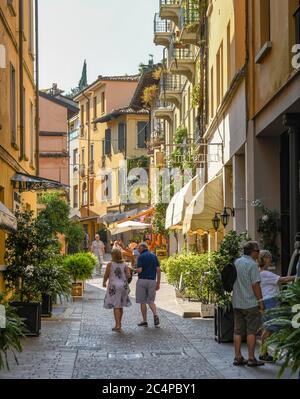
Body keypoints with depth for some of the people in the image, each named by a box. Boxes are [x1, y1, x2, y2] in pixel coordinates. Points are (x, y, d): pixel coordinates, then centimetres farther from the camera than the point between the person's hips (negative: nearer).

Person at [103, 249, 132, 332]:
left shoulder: (110, 264, -8)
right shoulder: (124, 265, 2)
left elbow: (106, 275, -4)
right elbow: (128, 275, -6)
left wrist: (104, 282, 15)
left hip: (113, 286, -4)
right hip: (123, 286, 4)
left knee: (116, 307, -5)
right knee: (120, 306, 15)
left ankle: (118, 325, -13)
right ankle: (119, 324, 25)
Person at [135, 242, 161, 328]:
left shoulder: (141, 257, -6)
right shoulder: (154, 256, 8)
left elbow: (139, 270, -15)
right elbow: (158, 270, 4)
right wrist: (158, 282, 8)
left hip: (142, 280, -4)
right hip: (152, 281, 4)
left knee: (142, 302, 6)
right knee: (151, 301, 12)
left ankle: (144, 321, 9)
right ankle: (155, 315, -14)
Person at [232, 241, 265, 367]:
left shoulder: (236, 262, 10)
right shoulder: (252, 264, -14)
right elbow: (255, 284, -17)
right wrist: (260, 300, -10)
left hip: (237, 303, 7)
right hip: (251, 303, -7)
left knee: (238, 331, 10)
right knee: (251, 331, -2)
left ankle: (238, 357, 12)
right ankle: (251, 358, 0)